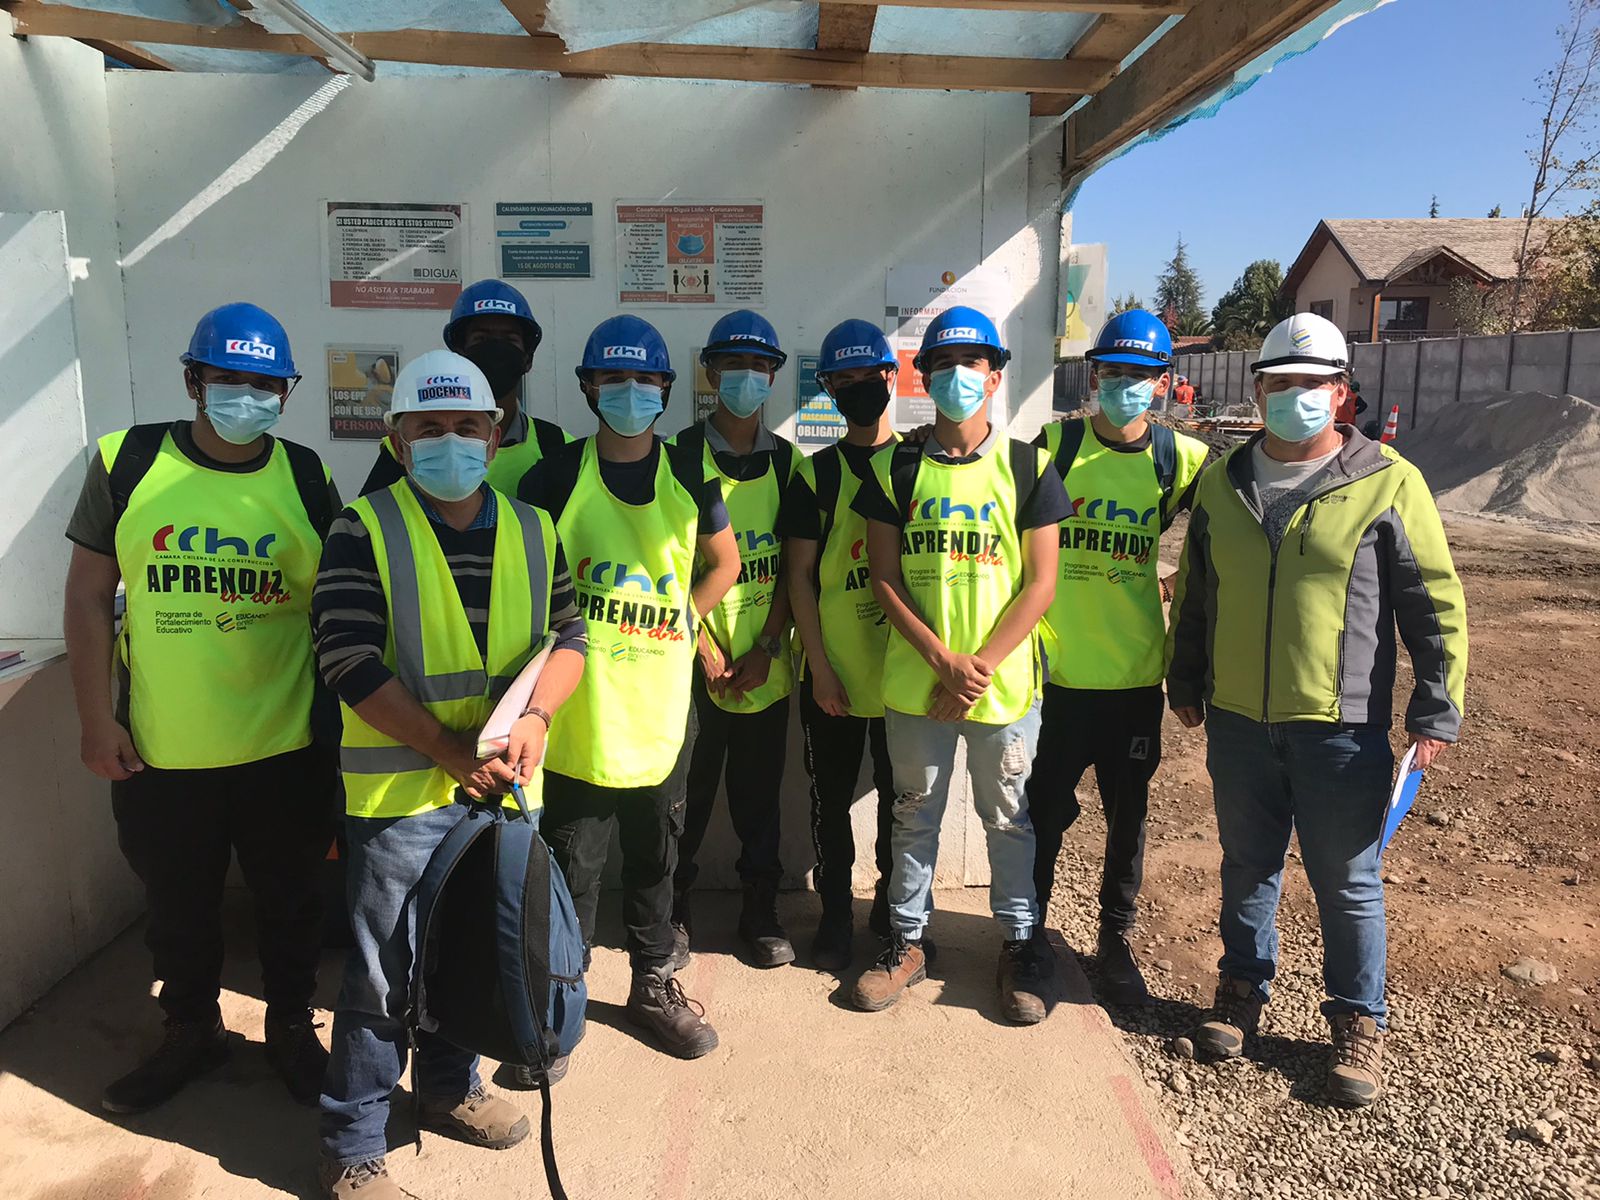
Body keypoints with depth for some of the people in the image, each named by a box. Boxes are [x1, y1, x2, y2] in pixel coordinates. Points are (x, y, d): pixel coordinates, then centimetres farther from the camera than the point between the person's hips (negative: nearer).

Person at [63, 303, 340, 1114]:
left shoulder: (308, 479, -3)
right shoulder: (126, 462, -4)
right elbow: (89, 596, 0)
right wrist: (97, 719, -3)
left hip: (285, 749, 0)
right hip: (160, 751, 1)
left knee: (289, 901, 16)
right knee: (176, 905, 19)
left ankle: (291, 1027, 39)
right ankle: (191, 1031, 43)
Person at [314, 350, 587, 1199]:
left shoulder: (533, 531, 5)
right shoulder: (364, 532, -8)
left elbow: (568, 634, 6)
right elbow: (350, 664, -14)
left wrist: (534, 718, -13)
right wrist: (452, 752, -18)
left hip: (503, 782, 5)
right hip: (400, 788, -4)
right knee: (385, 970, 5)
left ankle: (448, 1086, 42)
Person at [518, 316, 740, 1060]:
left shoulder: (689, 476, 4)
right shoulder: (556, 477, -5)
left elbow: (723, 563, 16)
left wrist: (682, 624, 4)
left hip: (664, 705, 3)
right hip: (579, 710, -3)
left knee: (655, 853, 17)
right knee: (573, 861, 6)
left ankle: (653, 986, 36)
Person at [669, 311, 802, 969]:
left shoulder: (787, 460, 7)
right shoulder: (681, 454, -2)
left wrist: (766, 648, -6)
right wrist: (708, 653, -11)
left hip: (765, 665, 3)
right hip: (696, 662, -2)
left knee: (760, 795, 12)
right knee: (687, 795, 6)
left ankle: (761, 912, 27)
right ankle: (675, 911, 24)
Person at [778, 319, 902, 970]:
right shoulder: (816, 473, 1)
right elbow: (799, 575, -2)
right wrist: (818, 662, -8)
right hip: (833, 670, -1)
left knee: (901, 794, 12)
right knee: (831, 797, 9)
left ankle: (894, 905, 31)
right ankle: (834, 913, 26)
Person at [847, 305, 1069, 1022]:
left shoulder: (1028, 469, -1)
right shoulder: (895, 470, 1)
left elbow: (1040, 585, -4)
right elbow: (885, 579, -2)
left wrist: (982, 665, -12)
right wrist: (945, 661, -12)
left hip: (1005, 683, -1)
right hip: (914, 681, 1)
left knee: (1007, 817, 12)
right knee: (915, 815, 14)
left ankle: (1019, 945, 29)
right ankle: (906, 941, 30)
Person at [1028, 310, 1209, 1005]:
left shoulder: (1181, 460, 2)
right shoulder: (1052, 446, -2)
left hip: (1135, 673, 2)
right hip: (1056, 670, -2)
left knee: (1128, 815, 13)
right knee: (1044, 811, 7)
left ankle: (1115, 941, 31)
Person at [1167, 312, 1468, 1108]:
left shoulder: (1388, 484, -6)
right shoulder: (1222, 482, 5)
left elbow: (1437, 605, -3)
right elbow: (1193, 592, 14)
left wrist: (1435, 710, -6)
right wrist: (1184, 683, 16)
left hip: (1341, 730, -3)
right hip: (1237, 723, 4)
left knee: (1346, 882, 9)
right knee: (1247, 868, 17)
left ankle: (1358, 1021, 28)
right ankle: (1242, 990, 36)